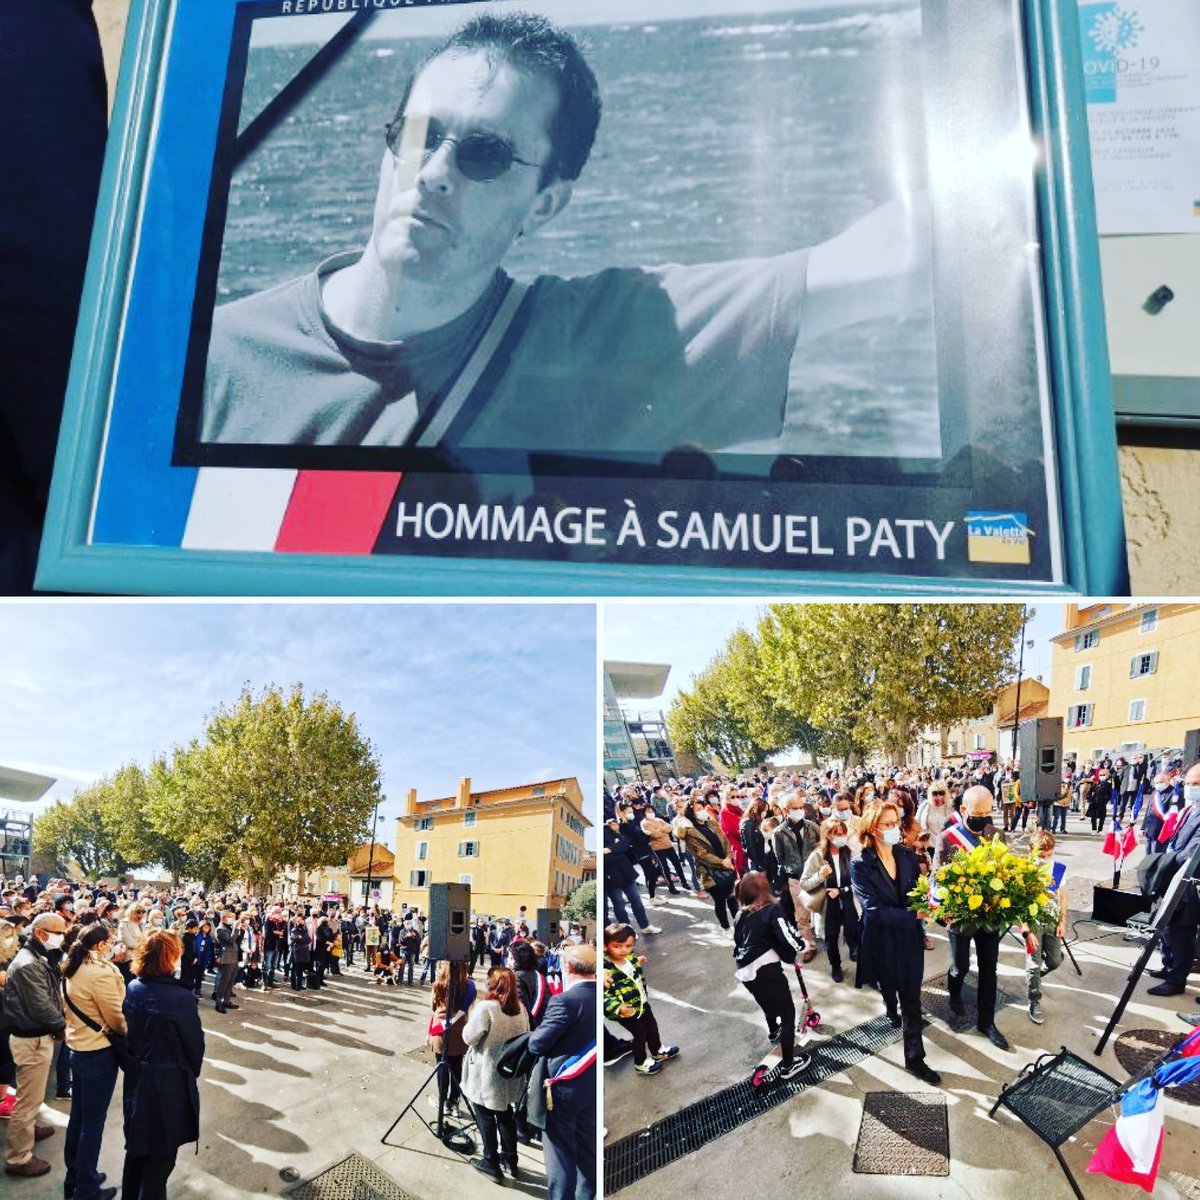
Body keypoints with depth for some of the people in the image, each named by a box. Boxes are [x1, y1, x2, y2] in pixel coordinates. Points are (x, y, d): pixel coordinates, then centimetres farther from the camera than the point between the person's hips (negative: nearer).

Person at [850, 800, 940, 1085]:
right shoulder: (861, 866, -21)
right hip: (881, 941, -2)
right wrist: (915, 916, -33)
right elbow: (874, 908, -26)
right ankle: (892, 1010, 58)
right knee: (888, 987, 25)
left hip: (909, 938, 2)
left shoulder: (908, 856, -7)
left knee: (911, 999, 4)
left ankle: (914, 1058, 16)